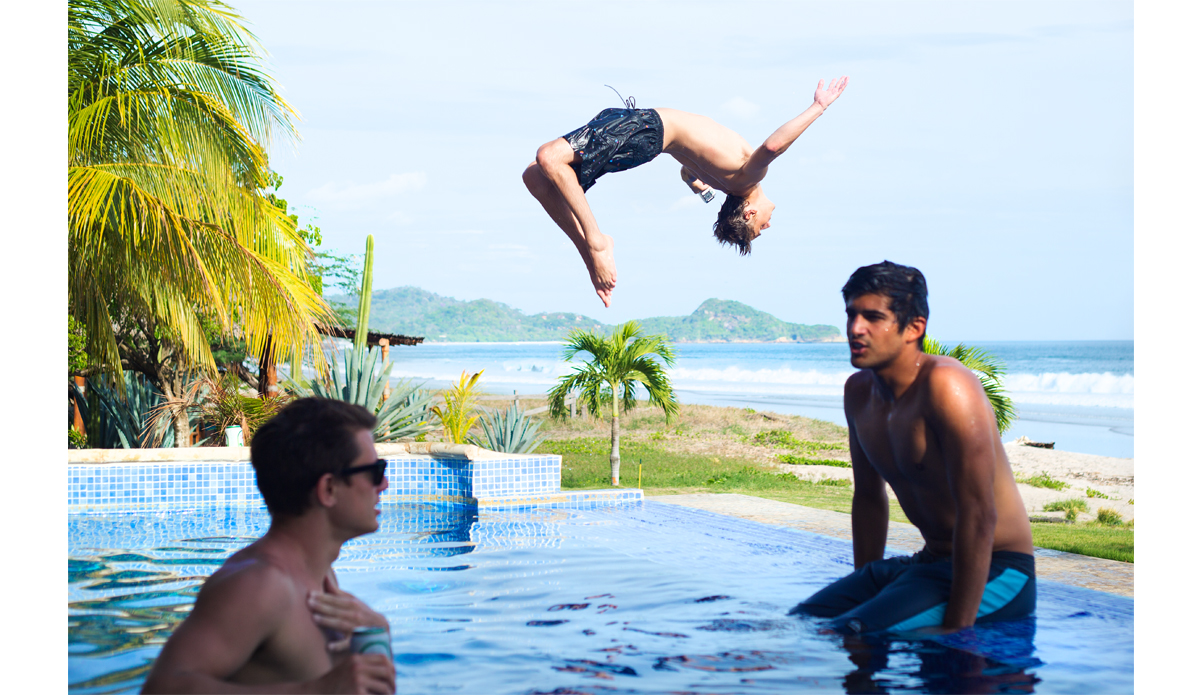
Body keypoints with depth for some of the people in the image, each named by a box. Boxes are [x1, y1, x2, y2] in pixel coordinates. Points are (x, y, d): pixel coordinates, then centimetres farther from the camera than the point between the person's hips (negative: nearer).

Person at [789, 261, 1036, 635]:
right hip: (930, 563, 8)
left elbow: (979, 514, -26)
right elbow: (869, 497, 18)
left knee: (850, 633, -26)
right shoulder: (859, 390, 6)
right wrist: (862, 589, 13)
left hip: (993, 572, -8)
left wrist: (956, 631, -26)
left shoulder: (946, 386, -22)